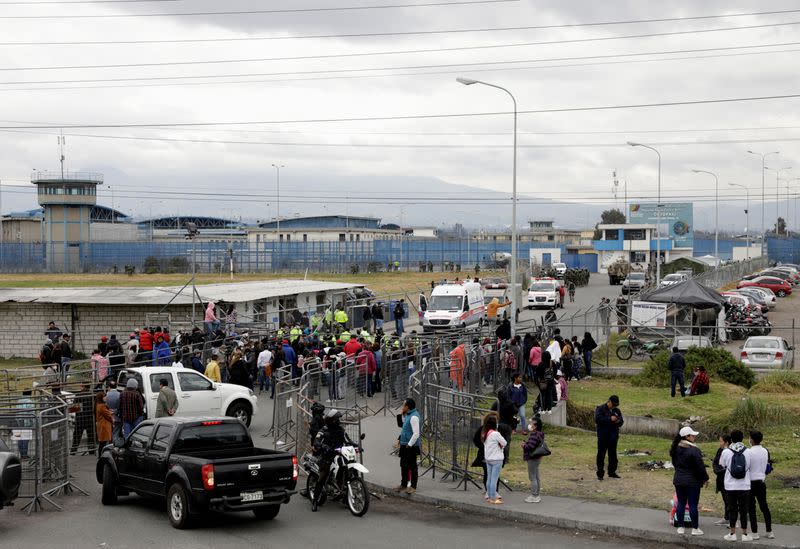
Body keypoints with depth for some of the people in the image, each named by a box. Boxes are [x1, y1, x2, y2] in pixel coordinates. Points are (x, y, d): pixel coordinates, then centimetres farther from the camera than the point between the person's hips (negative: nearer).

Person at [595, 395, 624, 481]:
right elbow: (597, 419, -18)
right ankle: (600, 474, 1)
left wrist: (618, 421, -8)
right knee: (601, 455, -3)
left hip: (613, 437, 5)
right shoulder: (600, 409, -5)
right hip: (603, 437, -5)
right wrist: (610, 419, -22)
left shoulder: (616, 410, 12)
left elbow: (621, 422, 16)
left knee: (613, 454, 11)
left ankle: (612, 472, 22)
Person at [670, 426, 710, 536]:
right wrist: (705, 478, -5)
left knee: (681, 503, 10)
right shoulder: (694, 450, -17)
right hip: (693, 481, -6)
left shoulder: (676, 449, 6)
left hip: (678, 480, 6)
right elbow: (700, 466, -16)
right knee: (693, 504, 0)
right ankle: (695, 528, 5)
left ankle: (680, 527, 13)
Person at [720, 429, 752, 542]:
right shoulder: (747, 452, -5)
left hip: (731, 486, -1)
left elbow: (721, 465, 5)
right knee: (743, 510, 8)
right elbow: (749, 466, 4)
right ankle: (745, 534, 12)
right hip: (744, 486, 1)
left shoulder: (726, 452, -9)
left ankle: (732, 534, 12)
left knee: (733, 510, 8)